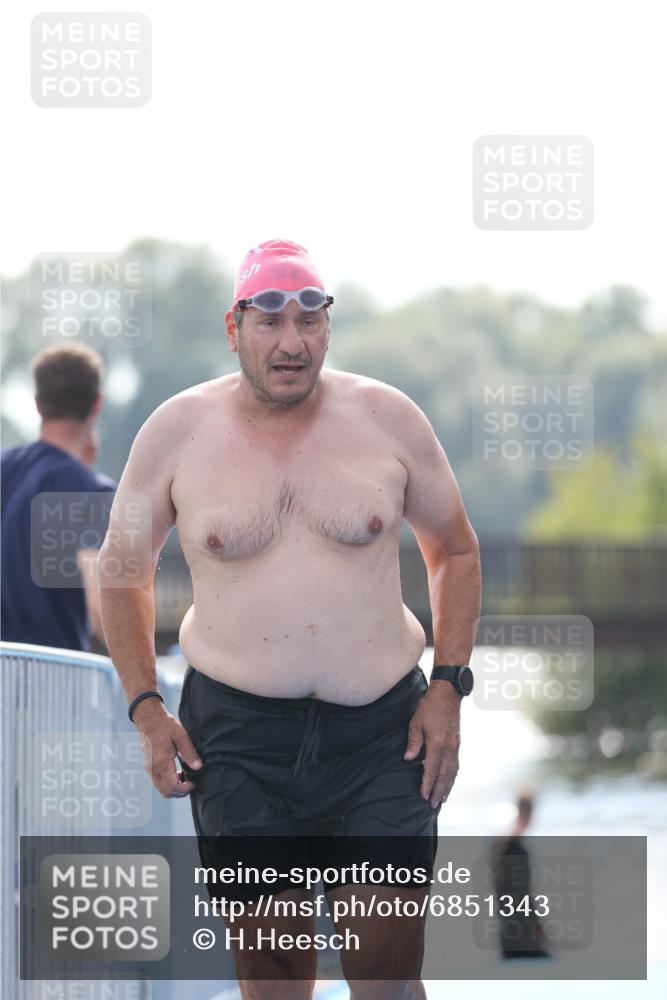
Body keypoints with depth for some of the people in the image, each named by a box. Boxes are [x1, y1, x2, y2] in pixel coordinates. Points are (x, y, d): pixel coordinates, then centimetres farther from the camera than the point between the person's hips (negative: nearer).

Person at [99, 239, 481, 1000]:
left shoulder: (386, 417, 2)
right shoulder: (176, 431, 1)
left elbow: (455, 550, 14)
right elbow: (122, 568, 14)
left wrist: (448, 688, 3)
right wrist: (145, 710, 4)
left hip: (380, 734, 0)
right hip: (235, 734, 0)